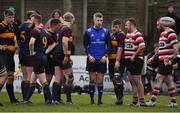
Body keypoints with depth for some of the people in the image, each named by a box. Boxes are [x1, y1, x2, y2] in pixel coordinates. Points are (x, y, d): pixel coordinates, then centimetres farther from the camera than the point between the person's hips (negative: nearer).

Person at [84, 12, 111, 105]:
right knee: (92, 79, 0)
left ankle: (100, 99, 5)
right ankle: (92, 99, 5)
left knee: (100, 79, 1)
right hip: (92, 59, -1)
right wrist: (89, 55, -9)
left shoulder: (106, 32, 5)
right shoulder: (88, 32, 3)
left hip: (102, 59, 1)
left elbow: (109, 45, 7)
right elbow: (85, 45, 4)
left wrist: (105, 56, -6)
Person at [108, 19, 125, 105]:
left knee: (118, 79, -13)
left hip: (118, 61, -9)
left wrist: (117, 61, -23)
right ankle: (118, 97, 17)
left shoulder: (121, 35, -10)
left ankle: (120, 97, -10)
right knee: (113, 79, 11)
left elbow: (120, 48, -17)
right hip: (111, 60, 9)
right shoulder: (111, 35, 18)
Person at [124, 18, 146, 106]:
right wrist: (125, 56, 13)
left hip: (136, 60, -9)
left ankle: (142, 100, -4)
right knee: (132, 81, 12)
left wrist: (134, 56, -19)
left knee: (137, 80, -8)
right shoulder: (127, 35, 16)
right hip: (128, 61, 9)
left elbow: (142, 46, -24)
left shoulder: (137, 34, -13)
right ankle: (135, 99, 19)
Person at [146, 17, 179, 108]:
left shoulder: (170, 33, -13)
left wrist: (172, 59, -25)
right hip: (162, 60, 9)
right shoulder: (162, 33, 18)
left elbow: (176, 47, -19)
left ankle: (153, 100, -8)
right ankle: (173, 102, 10)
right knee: (168, 81, 8)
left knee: (158, 79, -9)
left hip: (167, 61, -9)